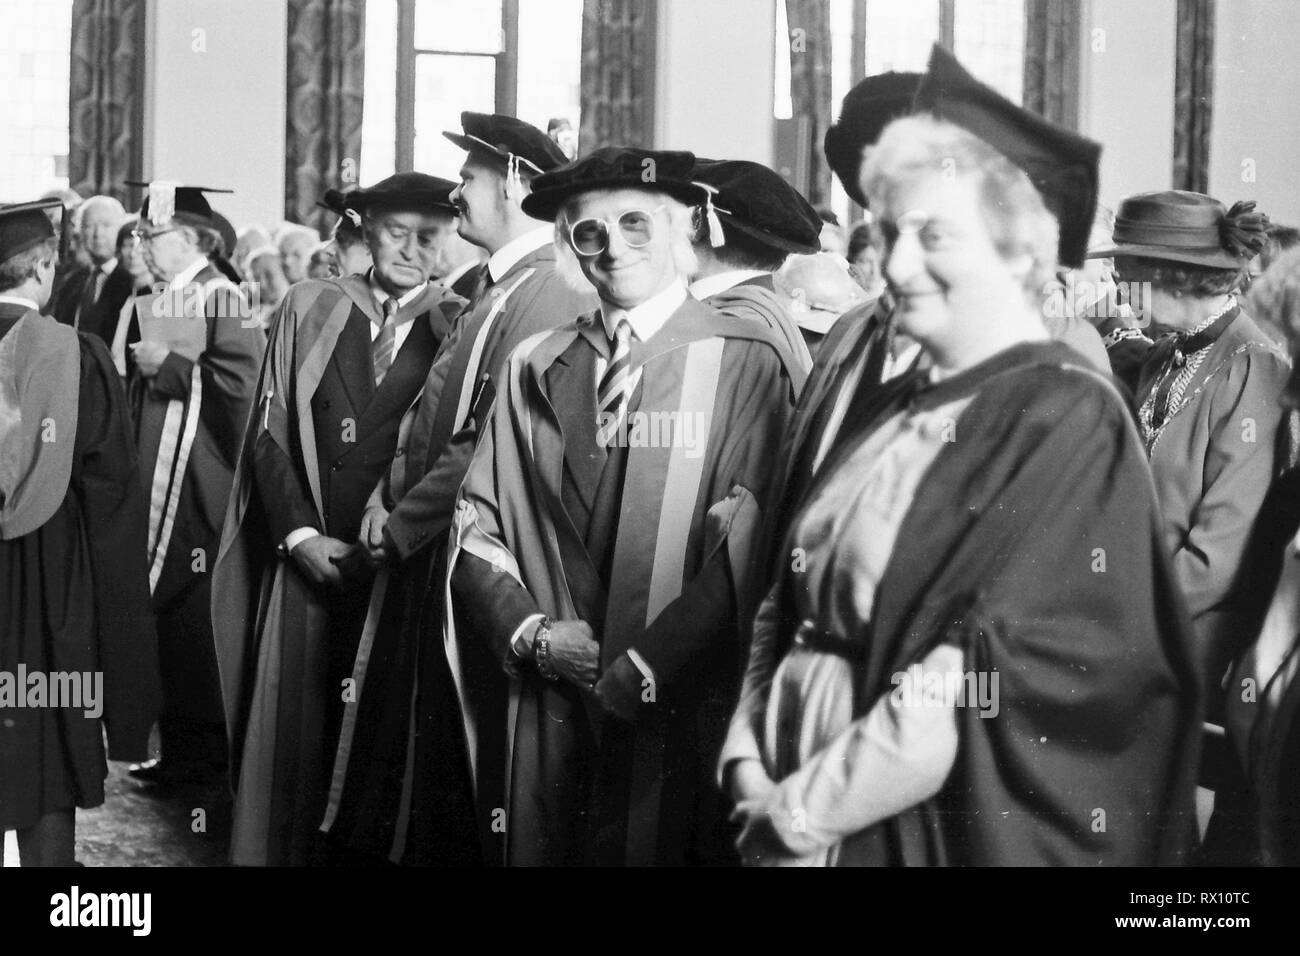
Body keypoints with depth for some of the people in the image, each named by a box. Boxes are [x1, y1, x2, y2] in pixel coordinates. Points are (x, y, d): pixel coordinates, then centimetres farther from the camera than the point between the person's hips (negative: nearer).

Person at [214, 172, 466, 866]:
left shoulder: (458, 327, 1)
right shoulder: (310, 308, 7)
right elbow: (270, 430, 4)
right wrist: (299, 533, -6)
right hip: (306, 553, 2)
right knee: (292, 723, 4)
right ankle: (281, 850, 16)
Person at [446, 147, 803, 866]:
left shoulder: (744, 362, -4)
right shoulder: (534, 369, 9)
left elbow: (748, 544, -11)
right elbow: (477, 524, 8)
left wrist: (643, 669, -13)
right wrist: (531, 632, -7)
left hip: (684, 716, -3)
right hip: (548, 718, 3)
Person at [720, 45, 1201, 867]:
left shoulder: (1066, 422, -15)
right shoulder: (896, 410, 8)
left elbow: (985, 689, -21)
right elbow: (793, 609, 11)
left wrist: (802, 809, -17)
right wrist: (749, 760, -5)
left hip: (954, 828, -7)